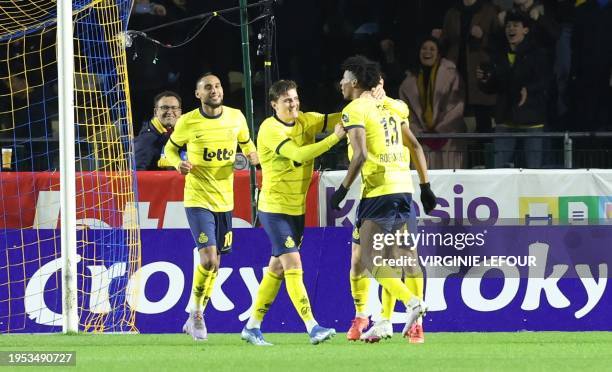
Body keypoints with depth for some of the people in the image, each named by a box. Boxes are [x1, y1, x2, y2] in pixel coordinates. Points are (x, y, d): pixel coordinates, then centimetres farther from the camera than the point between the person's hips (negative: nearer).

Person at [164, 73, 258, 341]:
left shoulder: (236, 117, 1)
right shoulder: (187, 122, -7)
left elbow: (246, 143, 17)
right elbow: (170, 148, 7)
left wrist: (252, 154, -5)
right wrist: (179, 163, -15)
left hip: (225, 200, 4)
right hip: (198, 200, -4)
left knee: (214, 263, 10)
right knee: (208, 258, -17)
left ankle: (195, 318, 26)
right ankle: (196, 313, 2)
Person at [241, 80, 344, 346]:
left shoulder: (304, 122, 5)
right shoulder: (270, 129, -17)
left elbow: (331, 120, -8)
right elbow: (298, 154, -30)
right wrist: (334, 138, -35)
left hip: (297, 208, 8)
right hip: (275, 207, -8)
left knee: (277, 268, 11)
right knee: (293, 265, -13)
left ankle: (252, 327, 20)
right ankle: (312, 327, -19)